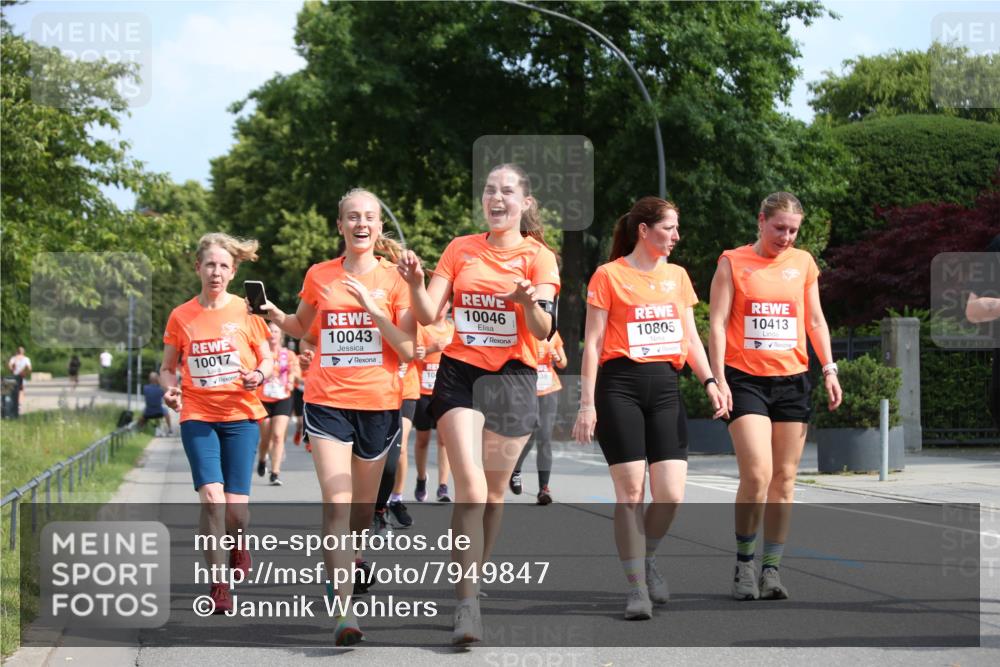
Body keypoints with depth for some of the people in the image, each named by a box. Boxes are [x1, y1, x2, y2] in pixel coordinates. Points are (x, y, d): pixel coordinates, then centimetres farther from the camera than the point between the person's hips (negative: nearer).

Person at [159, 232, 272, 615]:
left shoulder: (246, 311, 1)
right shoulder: (180, 317, 4)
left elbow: (267, 359, 7)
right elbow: (167, 368, 12)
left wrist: (259, 375, -16)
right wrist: (169, 388, -10)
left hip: (241, 415, 0)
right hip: (197, 416, 0)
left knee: (236, 507, -4)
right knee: (212, 496, -17)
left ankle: (236, 542, 33)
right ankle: (218, 583, -8)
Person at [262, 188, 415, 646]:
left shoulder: (394, 278, 0)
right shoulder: (319, 276, 4)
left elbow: (408, 350, -7)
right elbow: (302, 327, 22)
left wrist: (371, 306, -16)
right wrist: (277, 317, 1)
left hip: (378, 403, 1)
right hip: (327, 401, -1)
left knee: (362, 506, 12)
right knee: (336, 503, -15)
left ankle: (345, 569, 42)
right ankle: (345, 612, -20)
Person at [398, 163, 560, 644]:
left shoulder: (537, 256, 0)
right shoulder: (460, 249, 7)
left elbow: (543, 331, -11)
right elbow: (428, 315, 1)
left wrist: (528, 302, -32)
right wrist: (415, 284, -18)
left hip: (513, 380, 0)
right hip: (460, 374, 0)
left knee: (494, 491, 10)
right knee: (471, 486, -14)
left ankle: (471, 582, 29)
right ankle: (467, 606, -17)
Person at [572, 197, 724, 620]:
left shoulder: (677, 276, 16)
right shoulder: (609, 275, 1)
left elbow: (690, 337, 17)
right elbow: (592, 343, -1)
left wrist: (709, 381, 1)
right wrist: (587, 403, -7)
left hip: (665, 386, 4)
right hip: (620, 385, -4)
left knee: (671, 494, -5)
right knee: (630, 491, -6)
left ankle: (647, 559, 22)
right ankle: (637, 588, 2)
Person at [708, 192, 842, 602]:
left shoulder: (803, 262, 10)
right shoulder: (732, 262, 1)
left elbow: (815, 320, 17)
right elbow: (718, 323, -2)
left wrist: (829, 369, 6)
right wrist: (718, 378, -11)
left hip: (792, 380, 4)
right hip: (746, 379, -4)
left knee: (784, 478, 3)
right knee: (757, 474, -15)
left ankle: (771, 569, 10)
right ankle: (744, 563, 1)